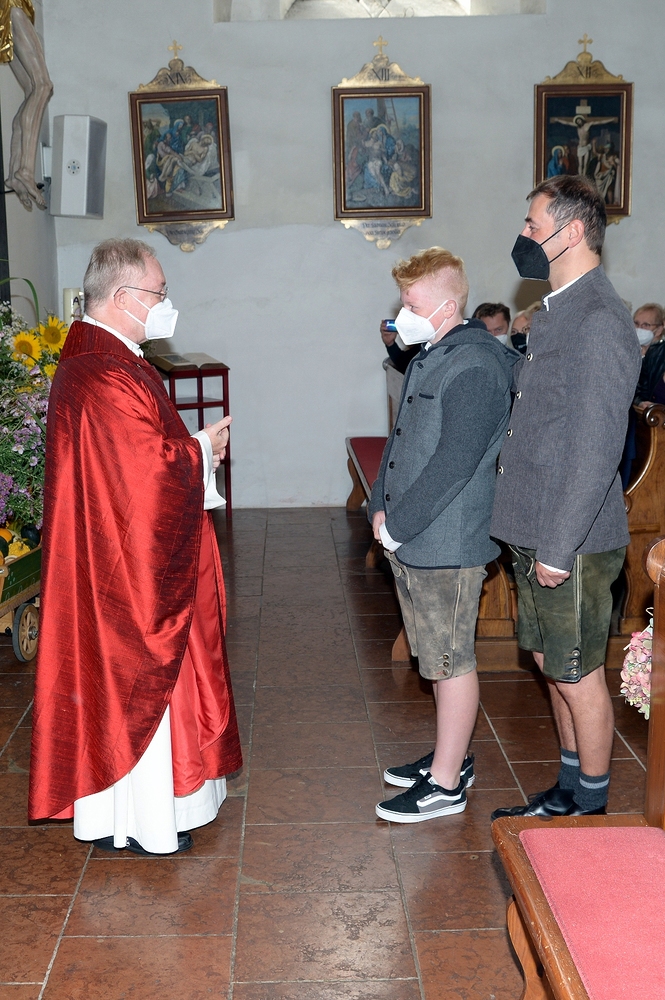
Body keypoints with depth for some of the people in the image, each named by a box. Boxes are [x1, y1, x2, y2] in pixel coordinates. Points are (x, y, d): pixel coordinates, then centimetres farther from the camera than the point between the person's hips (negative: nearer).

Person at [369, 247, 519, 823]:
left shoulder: (475, 367, -19)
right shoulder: (429, 358, 13)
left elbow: (455, 461, -25)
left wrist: (398, 524, -18)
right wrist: (380, 507, 8)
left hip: (448, 544, -9)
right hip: (410, 540, 10)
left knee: (452, 661, 2)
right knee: (438, 656, 19)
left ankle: (446, 784, 14)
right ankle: (453, 756, 34)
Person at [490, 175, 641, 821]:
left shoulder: (599, 321, -19)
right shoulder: (556, 312, 12)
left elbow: (597, 451, -23)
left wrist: (558, 548, -21)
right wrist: (532, 537, 16)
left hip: (572, 541, -9)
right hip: (537, 531, 9)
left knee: (578, 677, 5)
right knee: (552, 667, 19)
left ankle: (591, 814, 23)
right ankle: (568, 795, 35)